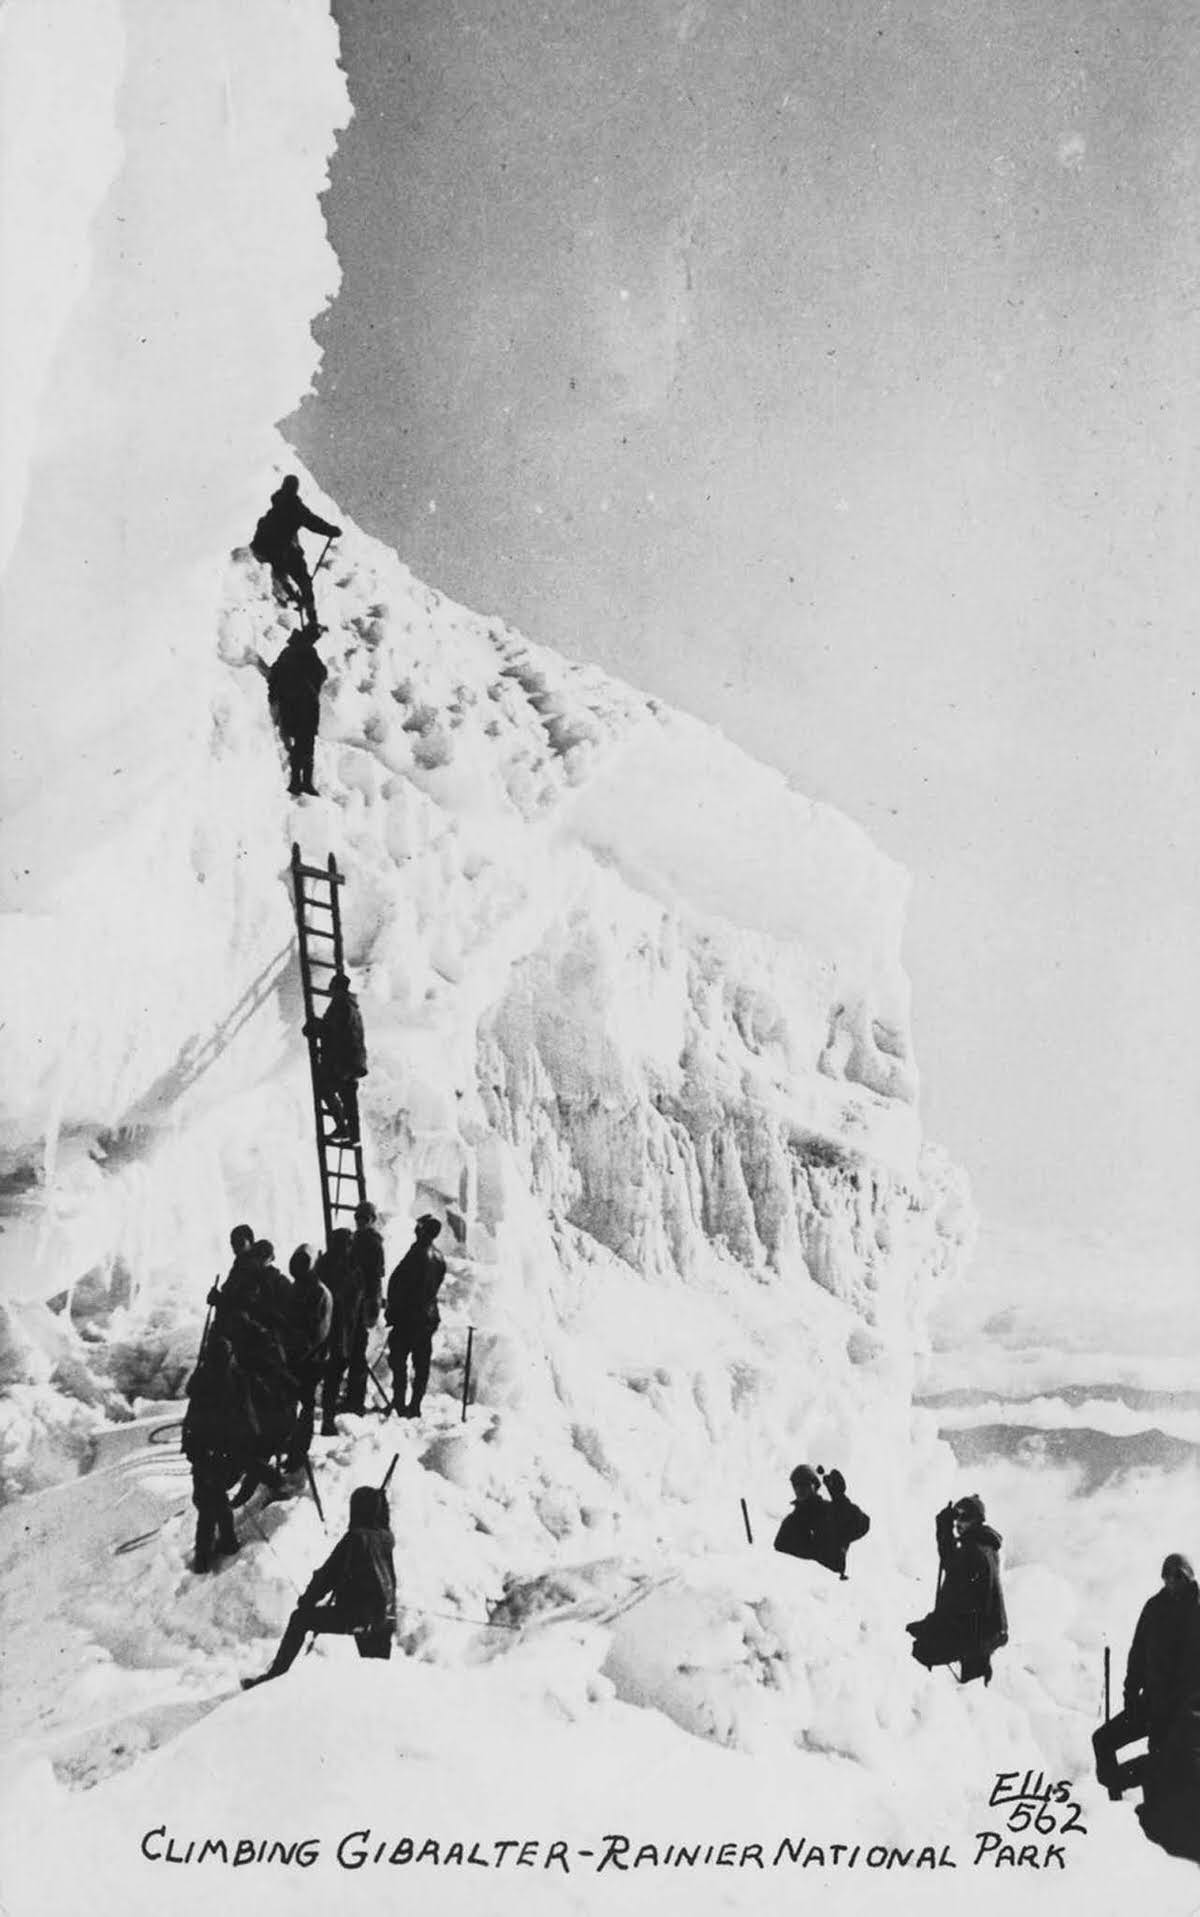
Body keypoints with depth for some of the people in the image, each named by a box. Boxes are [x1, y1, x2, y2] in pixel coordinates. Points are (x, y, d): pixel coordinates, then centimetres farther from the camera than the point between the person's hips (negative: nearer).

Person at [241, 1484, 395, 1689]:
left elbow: (328, 1574, -7)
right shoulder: (386, 1539, 5)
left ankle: (275, 1675, 9)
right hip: (385, 1619, 5)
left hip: (355, 1614, -5)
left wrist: (307, 1602, 9)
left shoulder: (356, 1538, -11)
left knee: (300, 1618, 9)